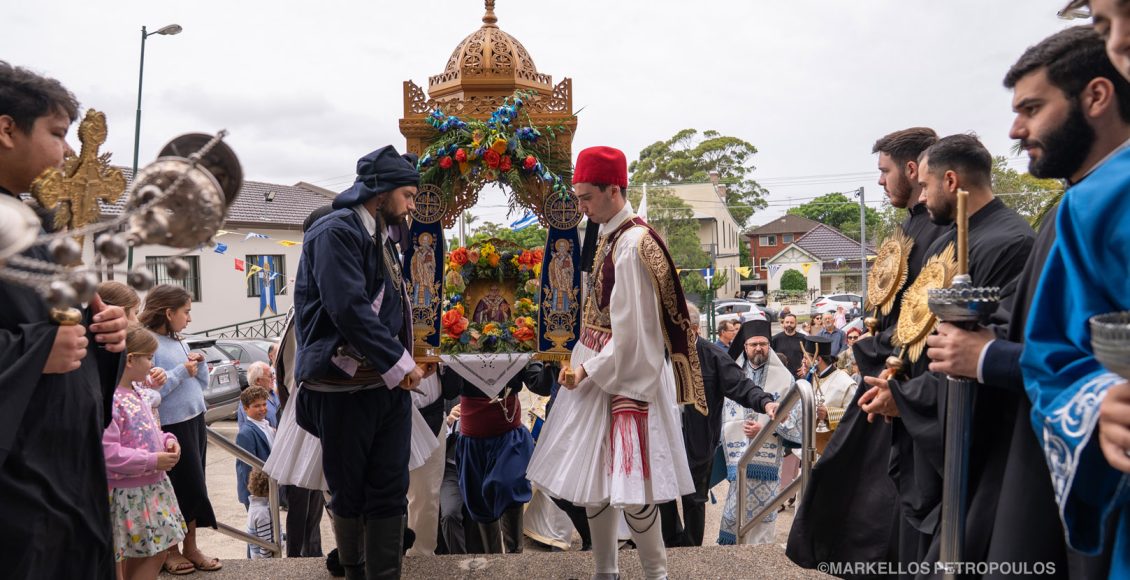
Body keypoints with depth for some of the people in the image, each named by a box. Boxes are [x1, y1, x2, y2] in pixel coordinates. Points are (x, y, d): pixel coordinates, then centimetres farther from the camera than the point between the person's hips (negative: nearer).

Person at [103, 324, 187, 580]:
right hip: (129, 494, -9)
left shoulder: (134, 393, 10)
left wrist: (166, 439, 4)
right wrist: (153, 461, -22)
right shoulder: (110, 399, -22)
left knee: (156, 553, 16)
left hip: (152, 487, 9)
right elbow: (107, 452, -27)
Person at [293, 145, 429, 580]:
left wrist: (403, 363, 5)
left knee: (390, 492, 6)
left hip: (390, 385, 7)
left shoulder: (383, 238, 15)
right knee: (349, 492, 11)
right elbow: (350, 310, -22)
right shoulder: (336, 231, -12)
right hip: (345, 388, -7)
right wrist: (401, 364, -17)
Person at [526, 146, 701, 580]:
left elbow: (631, 331, -20)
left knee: (627, 484, 0)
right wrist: (581, 362, 7)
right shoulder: (610, 237, 8)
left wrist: (588, 370, -11)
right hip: (600, 370, 9)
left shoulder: (633, 243, -19)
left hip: (627, 377, -9)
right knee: (593, 477, 15)